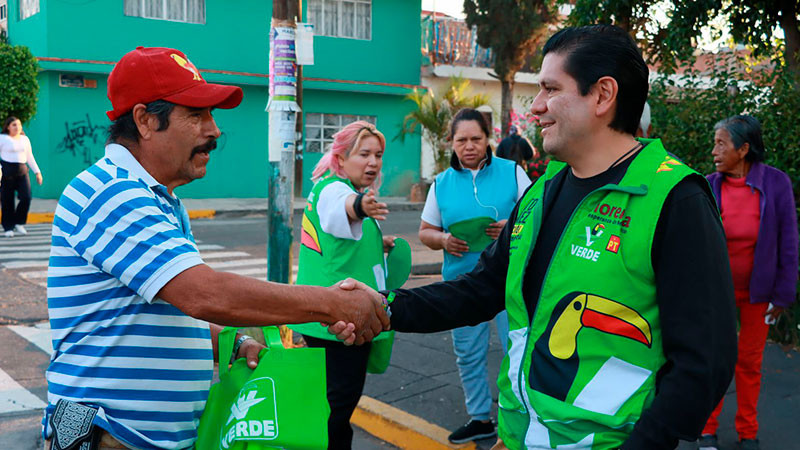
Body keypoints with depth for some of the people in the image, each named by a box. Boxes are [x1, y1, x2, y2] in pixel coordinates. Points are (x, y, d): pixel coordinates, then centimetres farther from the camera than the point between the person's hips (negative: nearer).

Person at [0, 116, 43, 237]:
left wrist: (37, 172, 14)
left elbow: (29, 157, 20)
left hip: (22, 171, 4)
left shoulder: (25, 139, 15)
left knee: (26, 197, -9)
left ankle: (19, 224, 8)